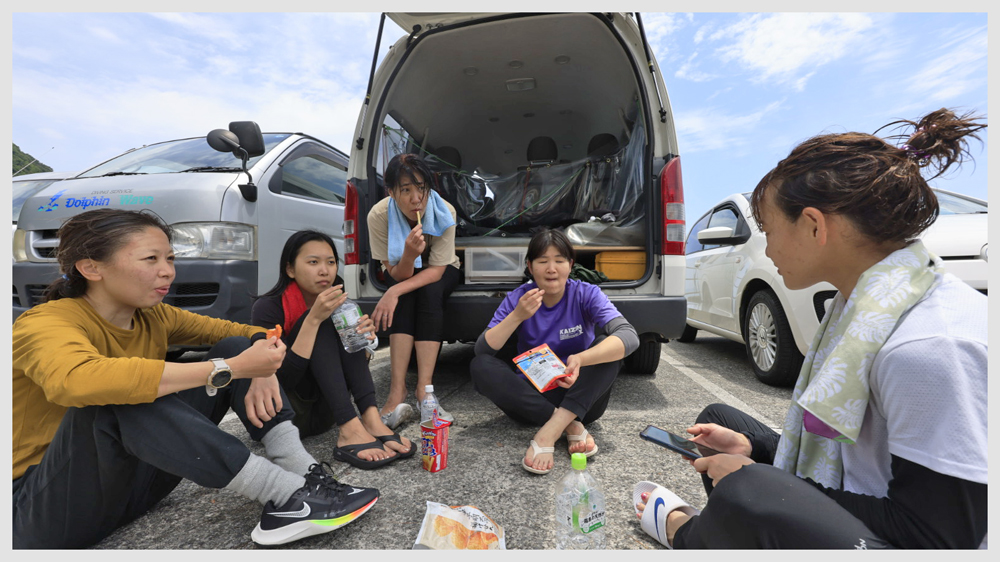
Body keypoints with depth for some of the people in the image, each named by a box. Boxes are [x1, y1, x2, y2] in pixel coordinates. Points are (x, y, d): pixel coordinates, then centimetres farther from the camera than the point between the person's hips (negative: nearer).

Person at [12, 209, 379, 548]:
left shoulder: (155, 319, -1)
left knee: (235, 346, -8)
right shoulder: (44, 324, -19)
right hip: (51, 506, -5)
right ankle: (283, 495, -33)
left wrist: (262, 372, -21)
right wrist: (230, 368, -42)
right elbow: (77, 380, -43)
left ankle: (303, 472, -23)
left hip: (137, 476, 6)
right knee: (116, 400, -37)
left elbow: (252, 334, 1)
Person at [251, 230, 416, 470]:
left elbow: (354, 366, 0)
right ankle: (349, 430, -37)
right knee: (322, 324, -24)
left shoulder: (336, 300, 0)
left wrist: (364, 339, -22)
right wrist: (314, 319, -32)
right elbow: (282, 380, -26)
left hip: (324, 411, 5)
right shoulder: (268, 307, -15)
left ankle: (370, 419, -30)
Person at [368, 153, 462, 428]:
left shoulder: (444, 212, -28)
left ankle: (424, 388, -33)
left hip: (442, 272, 0)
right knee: (405, 296, -32)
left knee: (429, 292, -32)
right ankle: (397, 391, -34)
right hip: (402, 271, 1)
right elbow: (397, 275, -24)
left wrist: (394, 292, -41)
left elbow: (436, 271, -27)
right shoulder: (379, 215, -27)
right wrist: (409, 255, -47)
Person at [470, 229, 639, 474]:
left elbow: (629, 337, -27)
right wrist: (517, 316, -30)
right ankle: (570, 426, -25)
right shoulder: (517, 298, -8)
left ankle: (550, 431, -32)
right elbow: (482, 350, -15)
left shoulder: (586, 294, -11)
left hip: (580, 397, -1)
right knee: (480, 366, -23)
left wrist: (580, 359, -44)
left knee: (607, 345, -24)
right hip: (532, 399, 1)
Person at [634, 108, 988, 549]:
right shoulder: (869, 300, -2)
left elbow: (934, 536, -23)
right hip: (858, 510, 8)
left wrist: (751, 480, -19)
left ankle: (682, 531, 2)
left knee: (748, 497, -31)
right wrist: (750, 448, 2)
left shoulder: (928, 346, -29)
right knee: (719, 418, 14)